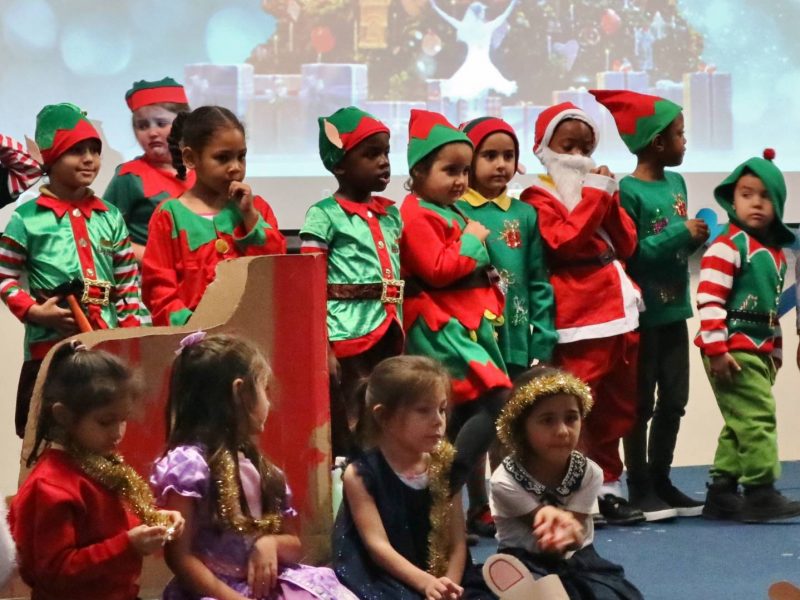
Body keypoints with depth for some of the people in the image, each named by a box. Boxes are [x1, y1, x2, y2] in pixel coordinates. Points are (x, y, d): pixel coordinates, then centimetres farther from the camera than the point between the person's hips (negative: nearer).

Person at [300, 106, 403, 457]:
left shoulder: (392, 214, 14)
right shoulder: (324, 216, -5)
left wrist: (401, 336, 15)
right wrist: (322, 347, -15)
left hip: (389, 336, 6)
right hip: (347, 340, -6)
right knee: (348, 435, -2)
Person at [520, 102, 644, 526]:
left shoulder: (599, 189, 19)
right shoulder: (540, 199, -4)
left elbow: (627, 244, 11)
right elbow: (566, 241, -19)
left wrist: (610, 199, -2)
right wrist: (594, 197, -17)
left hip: (620, 314, 8)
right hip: (579, 320, -8)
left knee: (618, 409, 14)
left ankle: (607, 487, 24)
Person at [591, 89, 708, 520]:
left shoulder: (676, 183, 10)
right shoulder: (628, 191, -14)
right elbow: (631, 253, -20)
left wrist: (695, 238, -3)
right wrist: (682, 233, -19)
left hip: (674, 309, 7)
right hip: (644, 312, -7)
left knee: (673, 401, 12)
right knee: (641, 404, 2)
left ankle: (660, 481, 23)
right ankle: (640, 490, 10)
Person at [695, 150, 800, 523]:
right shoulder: (727, 246, -13)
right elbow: (709, 300, -18)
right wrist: (716, 348, -22)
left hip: (759, 351, 9)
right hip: (732, 349, -9)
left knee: (740, 424, 12)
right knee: (757, 417, -12)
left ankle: (721, 492, 18)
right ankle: (761, 494, -11)